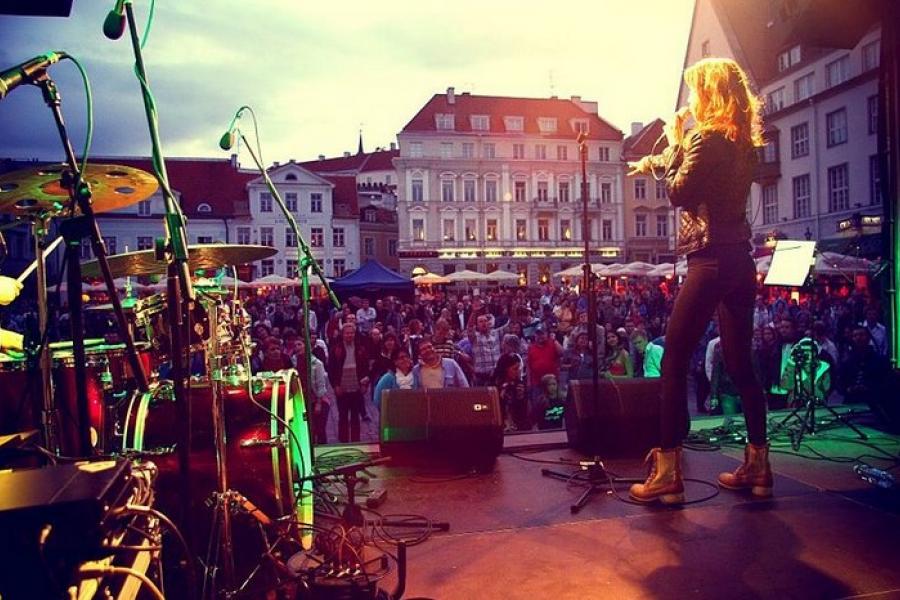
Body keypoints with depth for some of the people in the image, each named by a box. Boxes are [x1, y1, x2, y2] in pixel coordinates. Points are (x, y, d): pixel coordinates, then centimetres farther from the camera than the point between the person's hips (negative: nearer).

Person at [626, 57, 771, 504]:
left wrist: (674, 142, 3)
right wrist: (653, 162, 38)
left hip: (712, 261, -9)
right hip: (740, 261, 9)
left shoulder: (708, 136, -9)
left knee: (674, 362, -6)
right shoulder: (743, 142, 16)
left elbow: (678, 193, -8)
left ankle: (667, 474, -6)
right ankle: (757, 466, 20)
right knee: (740, 364, 13)